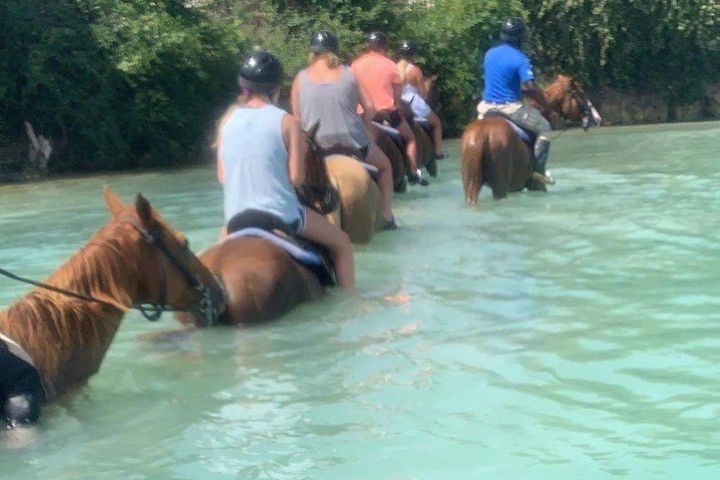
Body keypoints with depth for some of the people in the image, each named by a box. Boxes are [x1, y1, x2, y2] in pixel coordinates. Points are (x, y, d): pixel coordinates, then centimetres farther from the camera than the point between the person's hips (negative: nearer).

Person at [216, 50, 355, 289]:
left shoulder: (228, 119, 3)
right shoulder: (287, 122, -9)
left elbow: (222, 176, 6)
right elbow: (296, 178, -11)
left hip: (235, 217, 5)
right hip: (281, 214, -4)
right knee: (342, 244, 18)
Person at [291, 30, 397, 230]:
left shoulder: (301, 79, 2)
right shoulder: (348, 73, 2)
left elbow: (297, 117, 3)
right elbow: (370, 108, 1)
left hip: (317, 148, 0)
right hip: (352, 144, 0)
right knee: (385, 165, 28)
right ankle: (387, 218, 27)